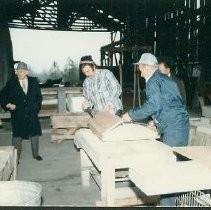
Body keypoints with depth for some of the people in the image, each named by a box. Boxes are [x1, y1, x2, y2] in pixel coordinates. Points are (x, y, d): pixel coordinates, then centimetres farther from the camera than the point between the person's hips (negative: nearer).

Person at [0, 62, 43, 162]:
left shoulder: (33, 82, 3)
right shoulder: (11, 83, -2)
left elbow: (39, 96, 12)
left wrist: (37, 107, 3)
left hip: (32, 113, 2)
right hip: (17, 115, -2)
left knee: (34, 133, 10)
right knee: (17, 135, 4)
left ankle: (36, 154, 28)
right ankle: (15, 157, 15)